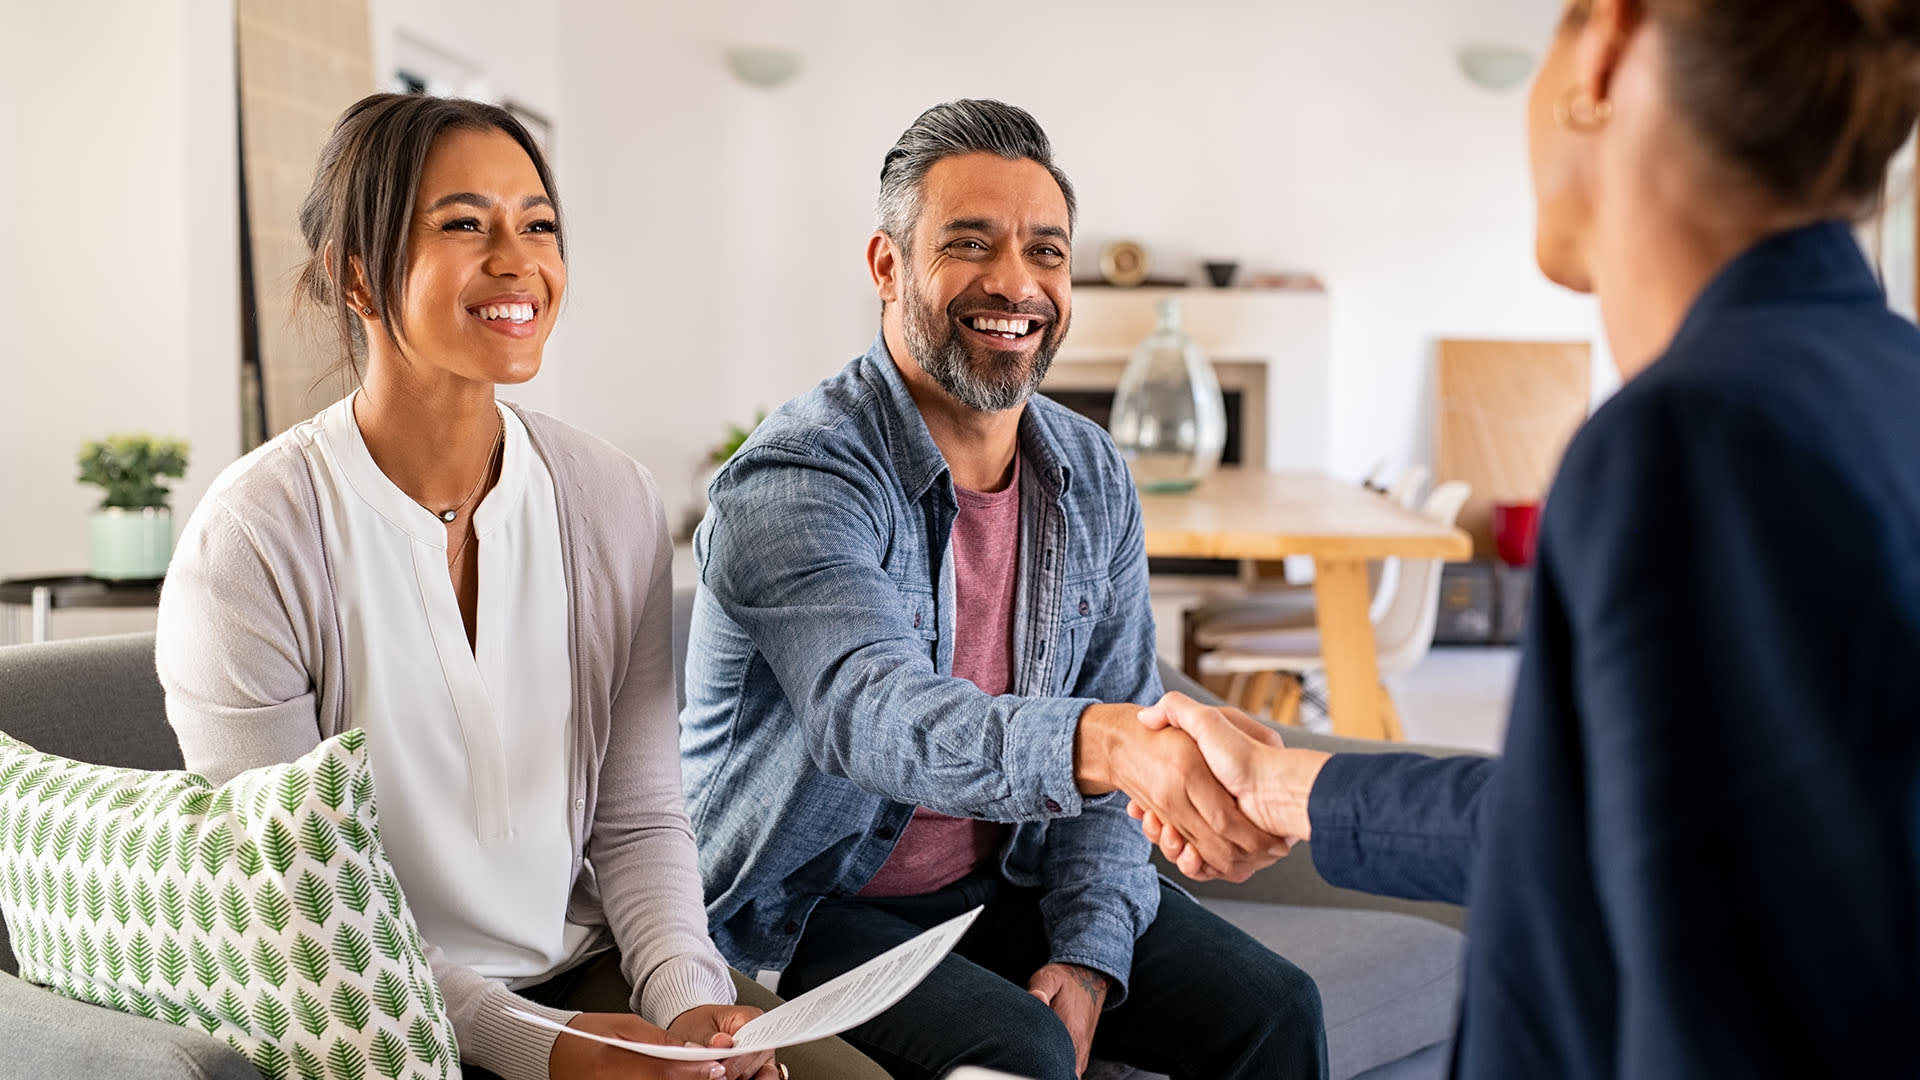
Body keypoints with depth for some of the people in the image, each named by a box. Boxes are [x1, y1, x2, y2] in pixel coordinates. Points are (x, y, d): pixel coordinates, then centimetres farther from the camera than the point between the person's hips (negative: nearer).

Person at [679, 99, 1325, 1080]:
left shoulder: (1094, 480, 1)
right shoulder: (793, 479, -21)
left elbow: (1116, 732, 3)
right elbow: (870, 713, -38)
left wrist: (1090, 953, -10)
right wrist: (1105, 742, -55)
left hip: (1011, 880, 6)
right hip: (809, 908, -5)